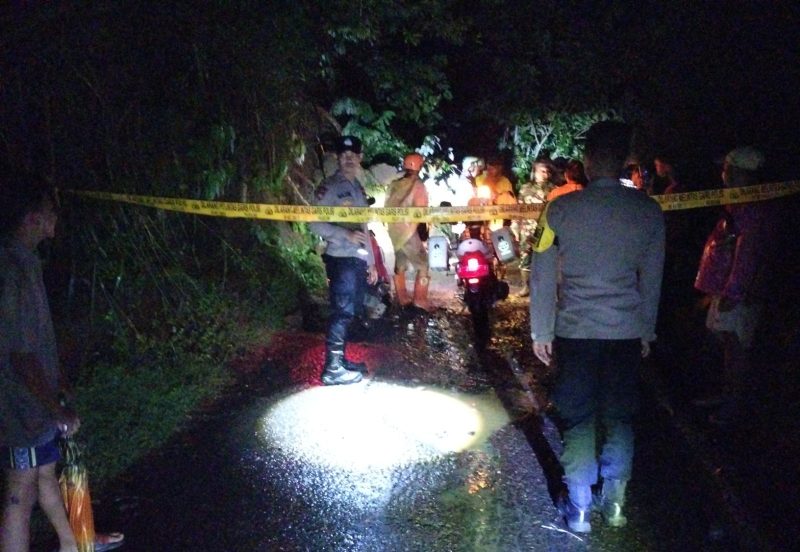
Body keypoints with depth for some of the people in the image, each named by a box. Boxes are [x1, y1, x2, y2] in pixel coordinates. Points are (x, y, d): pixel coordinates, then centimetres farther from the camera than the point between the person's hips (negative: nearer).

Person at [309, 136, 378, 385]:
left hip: (359, 260, 8)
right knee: (342, 313, -8)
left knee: (351, 312, 12)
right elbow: (315, 223, -13)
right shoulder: (329, 187, -6)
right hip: (341, 259, -8)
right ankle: (333, 368, -2)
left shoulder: (358, 187, 19)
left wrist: (371, 262, 20)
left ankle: (341, 359, 22)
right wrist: (347, 235, -21)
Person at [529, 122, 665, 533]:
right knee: (619, 418, 16)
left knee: (579, 420, 9)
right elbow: (651, 279, 6)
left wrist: (541, 333, 4)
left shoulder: (561, 209, -8)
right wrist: (647, 332, 18)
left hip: (575, 331, -2)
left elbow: (542, 276, -5)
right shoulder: (648, 211, -1)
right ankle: (614, 503, 24)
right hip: (627, 331, 2)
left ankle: (579, 510, 18)